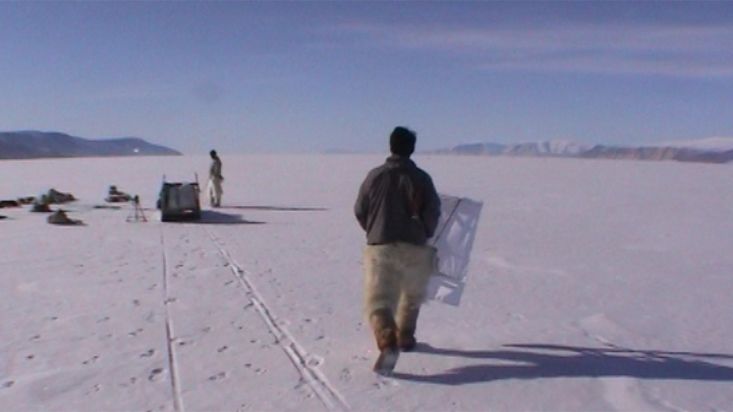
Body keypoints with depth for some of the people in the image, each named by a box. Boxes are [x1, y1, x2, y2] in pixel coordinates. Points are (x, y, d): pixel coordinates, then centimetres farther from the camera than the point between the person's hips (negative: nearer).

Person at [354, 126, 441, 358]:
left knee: (377, 300, -1)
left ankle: (387, 339, -24)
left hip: (379, 247, -1)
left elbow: (360, 211, 7)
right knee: (412, 296, 24)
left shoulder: (375, 175, 1)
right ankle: (405, 337, 33)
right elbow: (433, 213, -2)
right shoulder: (421, 177, -1)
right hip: (414, 248, 1)